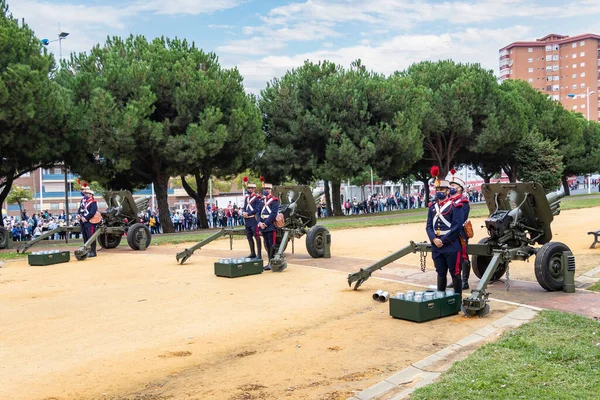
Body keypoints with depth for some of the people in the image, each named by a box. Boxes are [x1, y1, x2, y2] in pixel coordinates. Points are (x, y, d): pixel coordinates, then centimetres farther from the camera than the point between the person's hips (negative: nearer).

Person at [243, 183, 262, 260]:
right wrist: (243, 212, -5)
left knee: (257, 237, -5)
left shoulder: (257, 198, -6)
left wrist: (248, 213, -17)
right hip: (247, 221, 8)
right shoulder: (246, 197, 16)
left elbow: (257, 209, -14)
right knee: (249, 237, 14)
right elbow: (244, 207, 18)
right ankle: (253, 253, 24)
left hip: (254, 220, -8)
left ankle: (259, 255, -2)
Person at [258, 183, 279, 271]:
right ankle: (270, 263, 17)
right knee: (267, 245, 10)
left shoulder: (274, 200, -6)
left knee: (271, 245, -6)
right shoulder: (263, 201, 18)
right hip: (264, 227, 8)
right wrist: (260, 223, -2)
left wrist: (265, 224, -17)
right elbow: (260, 213, 16)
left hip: (271, 226, -8)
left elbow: (273, 214, -15)